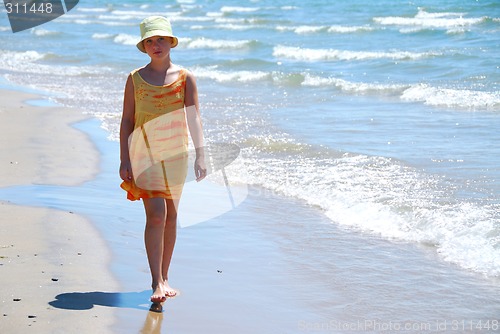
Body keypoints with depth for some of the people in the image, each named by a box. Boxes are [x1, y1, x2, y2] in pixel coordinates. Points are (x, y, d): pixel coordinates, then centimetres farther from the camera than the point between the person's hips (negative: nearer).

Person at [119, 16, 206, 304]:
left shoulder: (185, 78, 1)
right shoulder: (135, 79, 2)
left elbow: (194, 118, -3)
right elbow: (127, 121, 4)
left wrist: (200, 156, -12)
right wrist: (124, 160, -1)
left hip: (176, 153, 2)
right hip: (145, 152, -2)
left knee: (171, 217, 8)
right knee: (156, 215, -14)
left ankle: (164, 277, 21)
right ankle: (157, 282, -12)